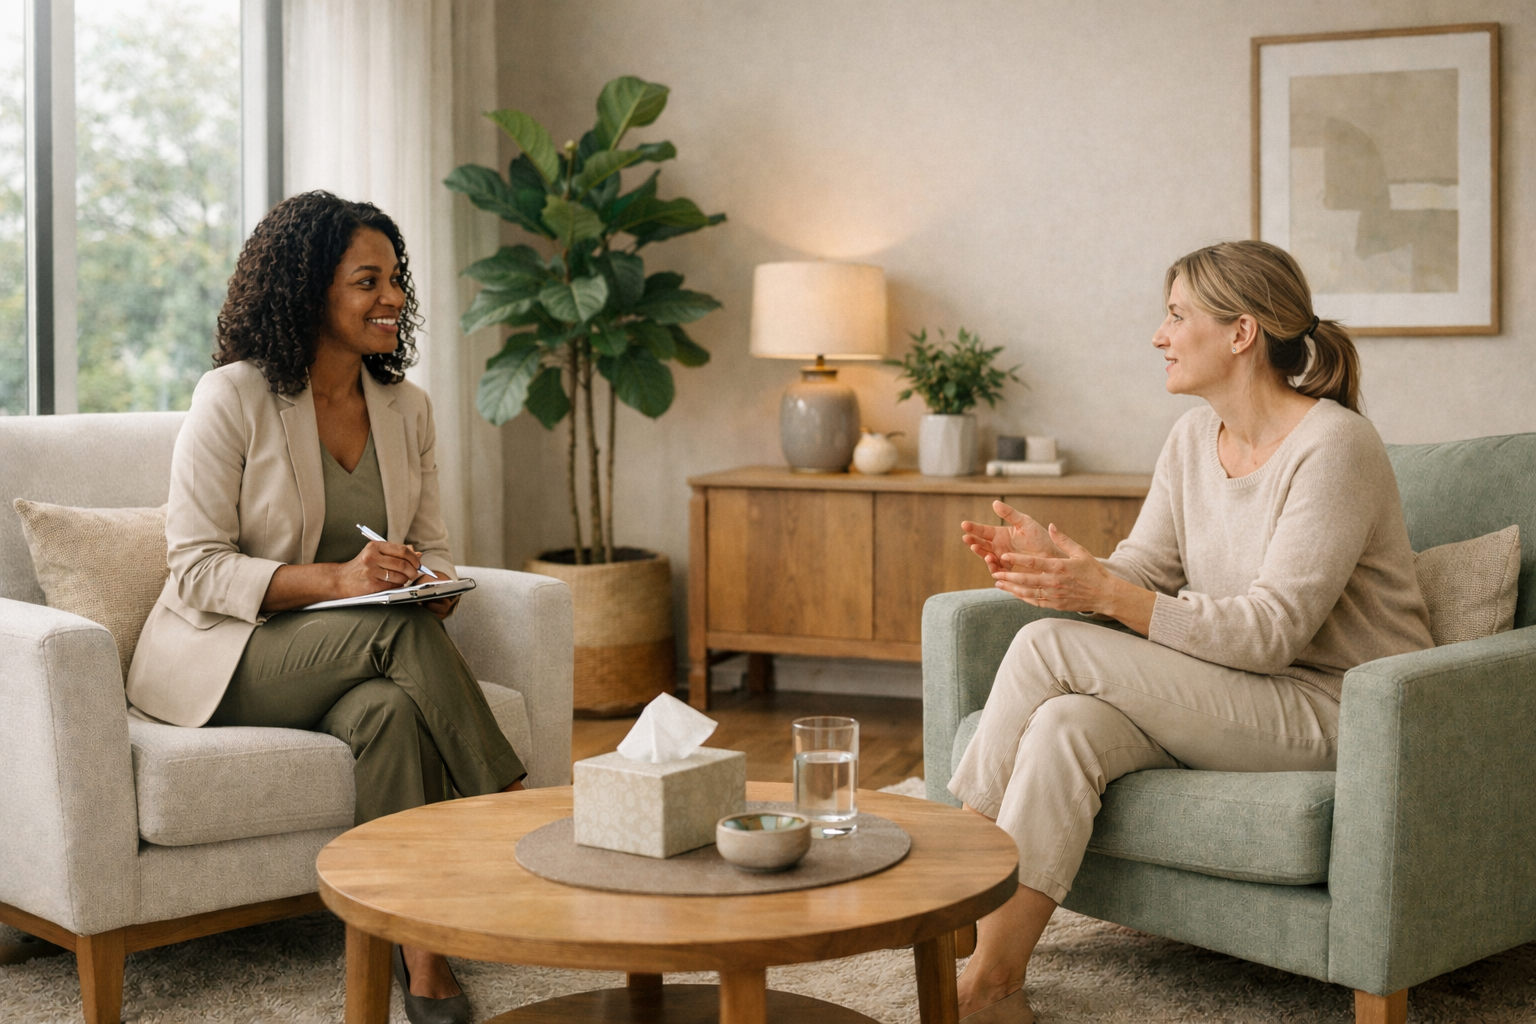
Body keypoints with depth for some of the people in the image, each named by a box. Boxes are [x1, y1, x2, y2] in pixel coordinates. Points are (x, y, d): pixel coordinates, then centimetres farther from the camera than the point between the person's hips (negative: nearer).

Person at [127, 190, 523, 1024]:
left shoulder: (406, 408, 6)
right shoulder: (232, 398, -11)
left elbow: (430, 543, 12)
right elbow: (197, 569, -14)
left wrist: (432, 583, -14)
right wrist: (336, 580, -27)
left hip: (361, 661, 4)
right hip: (220, 656, -4)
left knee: (390, 710, -32)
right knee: (395, 629, -32)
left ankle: (422, 946, -26)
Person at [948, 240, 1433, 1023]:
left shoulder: (1332, 447, -17)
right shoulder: (1193, 437, 8)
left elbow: (1271, 631, -23)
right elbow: (1141, 575, 4)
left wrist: (1109, 594, -30)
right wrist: (1058, 565, -17)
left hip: (1336, 709, -7)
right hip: (1238, 702, 7)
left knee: (1049, 646, -20)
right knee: (1065, 726, -24)